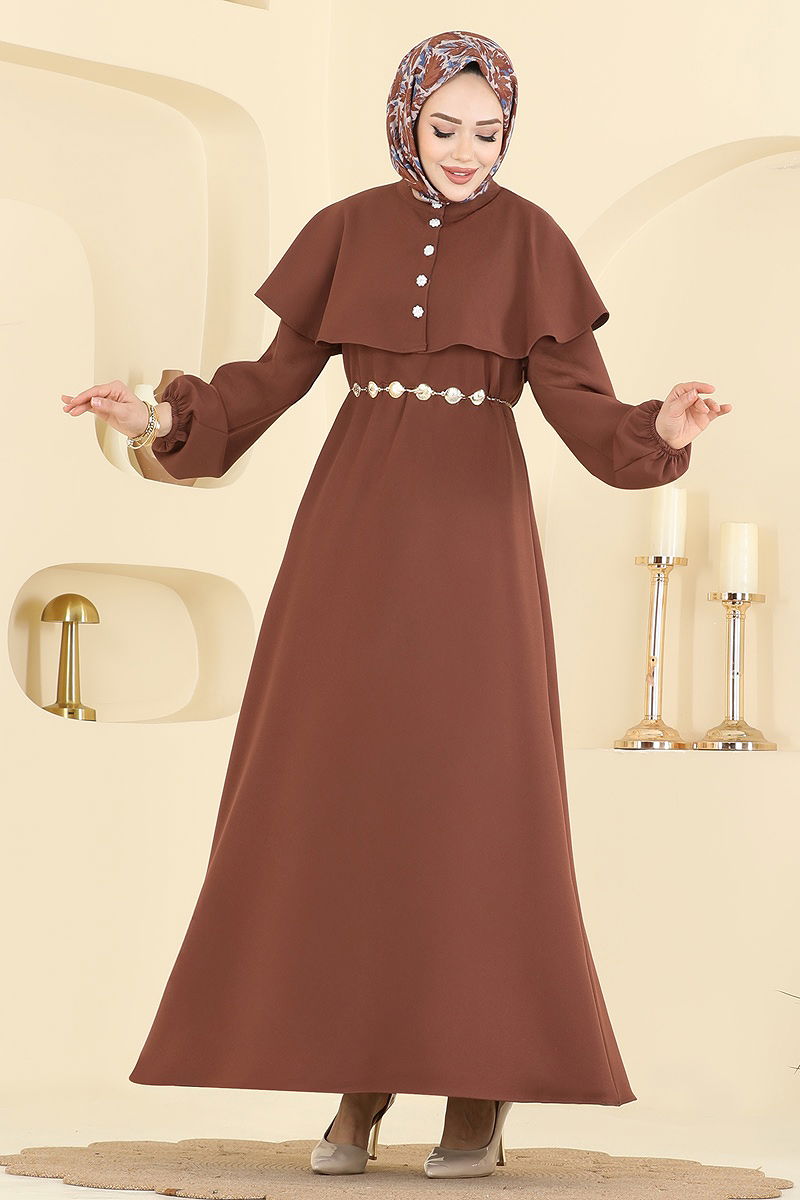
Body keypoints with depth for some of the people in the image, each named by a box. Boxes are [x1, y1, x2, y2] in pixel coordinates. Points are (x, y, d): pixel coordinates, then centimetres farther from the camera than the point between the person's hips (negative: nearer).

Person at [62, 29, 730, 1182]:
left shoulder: (532, 240, 3)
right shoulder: (346, 231, 10)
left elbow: (578, 403, -3)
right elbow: (278, 376, 12)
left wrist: (662, 428, -25)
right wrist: (163, 418, -4)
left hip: (473, 532, -2)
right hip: (354, 525, 3)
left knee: (474, 799, -9)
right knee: (336, 796, -3)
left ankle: (482, 1088, 1)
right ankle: (361, 1080, 6)